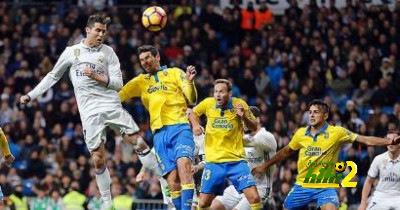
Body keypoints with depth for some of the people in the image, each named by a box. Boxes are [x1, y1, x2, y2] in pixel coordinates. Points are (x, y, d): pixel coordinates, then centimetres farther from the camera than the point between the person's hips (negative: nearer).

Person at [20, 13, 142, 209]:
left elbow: (118, 83, 1)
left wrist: (96, 76, -13)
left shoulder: (108, 52, 6)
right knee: (98, 159, -4)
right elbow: (53, 76, 18)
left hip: (112, 105, 0)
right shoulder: (71, 52, 8)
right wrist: (30, 95, 16)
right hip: (90, 112, 0)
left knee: (137, 141, -11)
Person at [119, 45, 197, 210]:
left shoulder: (174, 73, 11)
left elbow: (192, 99, 2)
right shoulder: (140, 81, 22)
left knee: (183, 166, -27)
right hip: (160, 134, 4)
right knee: (173, 181, -8)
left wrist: (189, 82, -18)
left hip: (179, 128, -4)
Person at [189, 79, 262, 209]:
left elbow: (254, 127, 4)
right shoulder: (208, 103, -2)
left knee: (254, 198, -15)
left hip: (236, 160, -1)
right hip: (213, 161, 1)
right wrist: (195, 124, -1)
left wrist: (244, 116, -15)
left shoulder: (239, 104, -4)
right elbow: (194, 113, 19)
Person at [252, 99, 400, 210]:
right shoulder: (301, 133, 1)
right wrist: (265, 166, 23)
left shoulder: (337, 132, -9)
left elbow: (366, 140, -13)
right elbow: (286, 151, 18)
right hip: (302, 185, 4)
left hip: (325, 186, -4)